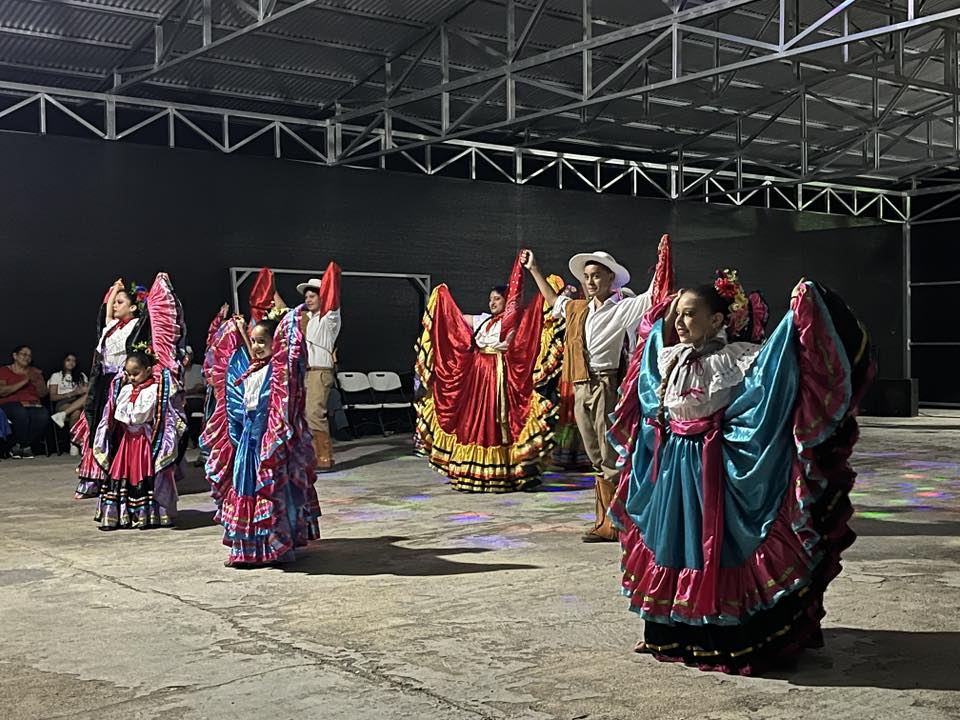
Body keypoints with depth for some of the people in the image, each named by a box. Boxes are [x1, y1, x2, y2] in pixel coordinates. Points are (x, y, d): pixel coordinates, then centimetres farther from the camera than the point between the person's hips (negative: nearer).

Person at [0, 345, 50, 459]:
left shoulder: (35, 373, 22)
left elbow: (43, 394, 12)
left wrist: (36, 381, -8)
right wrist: (24, 382, -13)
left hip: (32, 405, 3)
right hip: (10, 404, -3)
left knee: (43, 416, -32)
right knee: (21, 413, -39)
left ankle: (18, 447, -15)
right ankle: (26, 447, -17)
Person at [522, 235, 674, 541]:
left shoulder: (624, 308, -1)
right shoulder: (577, 309, 17)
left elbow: (654, 295, -9)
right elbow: (553, 300, 35)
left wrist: (662, 259, -20)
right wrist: (533, 269, 39)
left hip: (607, 386, -7)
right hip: (581, 388, 7)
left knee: (611, 459, -5)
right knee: (597, 460, 12)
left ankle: (611, 523, -2)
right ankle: (605, 522, 18)